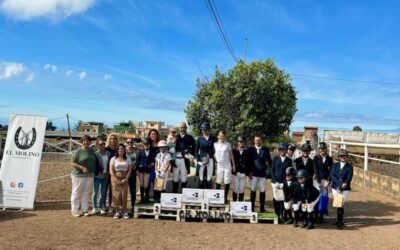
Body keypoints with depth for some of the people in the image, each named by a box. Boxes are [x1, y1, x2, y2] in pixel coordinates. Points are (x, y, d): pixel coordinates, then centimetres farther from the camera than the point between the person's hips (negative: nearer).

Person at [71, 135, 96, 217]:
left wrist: (93, 171, 8)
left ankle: (85, 210, 20)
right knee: (76, 193, 4)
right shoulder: (79, 151, -7)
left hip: (90, 176, 5)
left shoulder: (92, 151, 9)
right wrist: (82, 168, -20)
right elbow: (73, 163, -9)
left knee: (86, 193, 12)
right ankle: (75, 211, 14)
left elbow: (95, 162, 19)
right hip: (79, 175, -5)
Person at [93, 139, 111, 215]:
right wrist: (102, 172, -11)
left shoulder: (108, 153, 6)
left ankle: (101, 207, 18)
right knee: (95, 192, 3)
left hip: (106, 176, 4)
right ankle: (95, 208, 14)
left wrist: (108, 171, -3)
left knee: (103, 192, 8)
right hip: (97, 176, -4)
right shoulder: (95, 154, -7)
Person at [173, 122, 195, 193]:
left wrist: (189, 151, -18)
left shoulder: (190, 138, 6)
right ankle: (174, 193, 17)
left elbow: (193, 148, 1)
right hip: (176, 159, 2)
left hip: (185, 160, -1)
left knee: (184, 178, 6)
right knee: (175, 178, 8)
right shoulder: (176, 137, 12)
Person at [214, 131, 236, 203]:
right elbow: (213, 154, 9)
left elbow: (231, 155, 5)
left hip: (227, 165, 0)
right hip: (219, 165, 0)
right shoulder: (215, 144, 3)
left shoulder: (228, 144, 1)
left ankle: (225, 197, 10)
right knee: (218, 182, 2)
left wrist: (233, 165, 4)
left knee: (227, 182, 1)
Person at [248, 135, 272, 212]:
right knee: (253, 190, 5)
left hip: (263, 173, 0)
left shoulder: (266, 149, 3)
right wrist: (249, 172, -4)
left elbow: (269, 161, 6)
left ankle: (262, 207, 14)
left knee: (262, 191, 4)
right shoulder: (251, 149, 2)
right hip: (253, 173, 0)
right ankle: (252, 207, 13)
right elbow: (248, 161, 2)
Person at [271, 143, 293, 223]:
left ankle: (281, 215, 3)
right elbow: (272, 170, 5)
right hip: (275, 182, 1)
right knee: (275, 199, 0)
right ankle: (277, 215, 10)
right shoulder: (275, 158, 9)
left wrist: (284, 183, -6)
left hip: (284, 183, 0)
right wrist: (275, 181, -5)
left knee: (283, 199, -4)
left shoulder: (289, 160, 7)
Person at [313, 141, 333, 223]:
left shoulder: (329, 159, 7)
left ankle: (321, 216, 8)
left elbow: (331, 170, 3)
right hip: (317, 180, -1)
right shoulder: (316, 158, 4)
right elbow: (315, 169, -2)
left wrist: (328, 181, -9)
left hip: (326, 180, 1)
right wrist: (318, 180, -10)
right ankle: (316, 216, 4)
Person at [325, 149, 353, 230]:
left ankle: (340, 222, -4)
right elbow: (332, 176, -4)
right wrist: (339, 183, -18)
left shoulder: (349, 167, 3)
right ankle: (340, 220, 24)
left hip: (345, 189, -3)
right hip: (335, 187, 3)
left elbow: (349, 177, -8)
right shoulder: (335, 165, 9)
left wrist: (345, 183, -26)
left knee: (341, 205, -10)